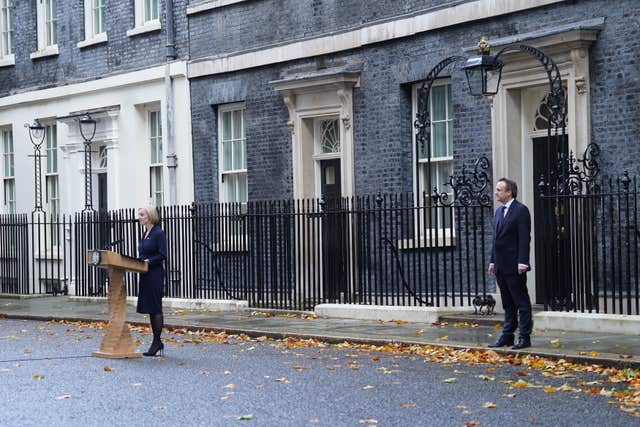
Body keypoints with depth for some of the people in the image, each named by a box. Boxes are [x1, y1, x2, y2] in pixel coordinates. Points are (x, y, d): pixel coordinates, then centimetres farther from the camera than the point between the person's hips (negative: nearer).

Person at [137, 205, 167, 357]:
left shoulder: (158, 233, -11)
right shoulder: (145, 233, 16)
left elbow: (162, 255, -17)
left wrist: (148, 261, -23)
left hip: (155, 274, -9)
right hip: (146, 275, 9)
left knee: (155, 308, -5)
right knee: (150, 308, 10)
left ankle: (157, 342, -1)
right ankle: (157, 342, 16)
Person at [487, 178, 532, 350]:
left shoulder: (521, 210, -10)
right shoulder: (499, 211, 16)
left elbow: (524, 238, -15)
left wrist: (522, 262, -20)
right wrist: (493, 261, 15)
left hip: (514, 266, -8)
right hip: (501, 266, 8)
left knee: (521, 302, -2)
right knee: (507, 303, 13)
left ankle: (524, 337, 2)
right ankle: (507, 336, 17)